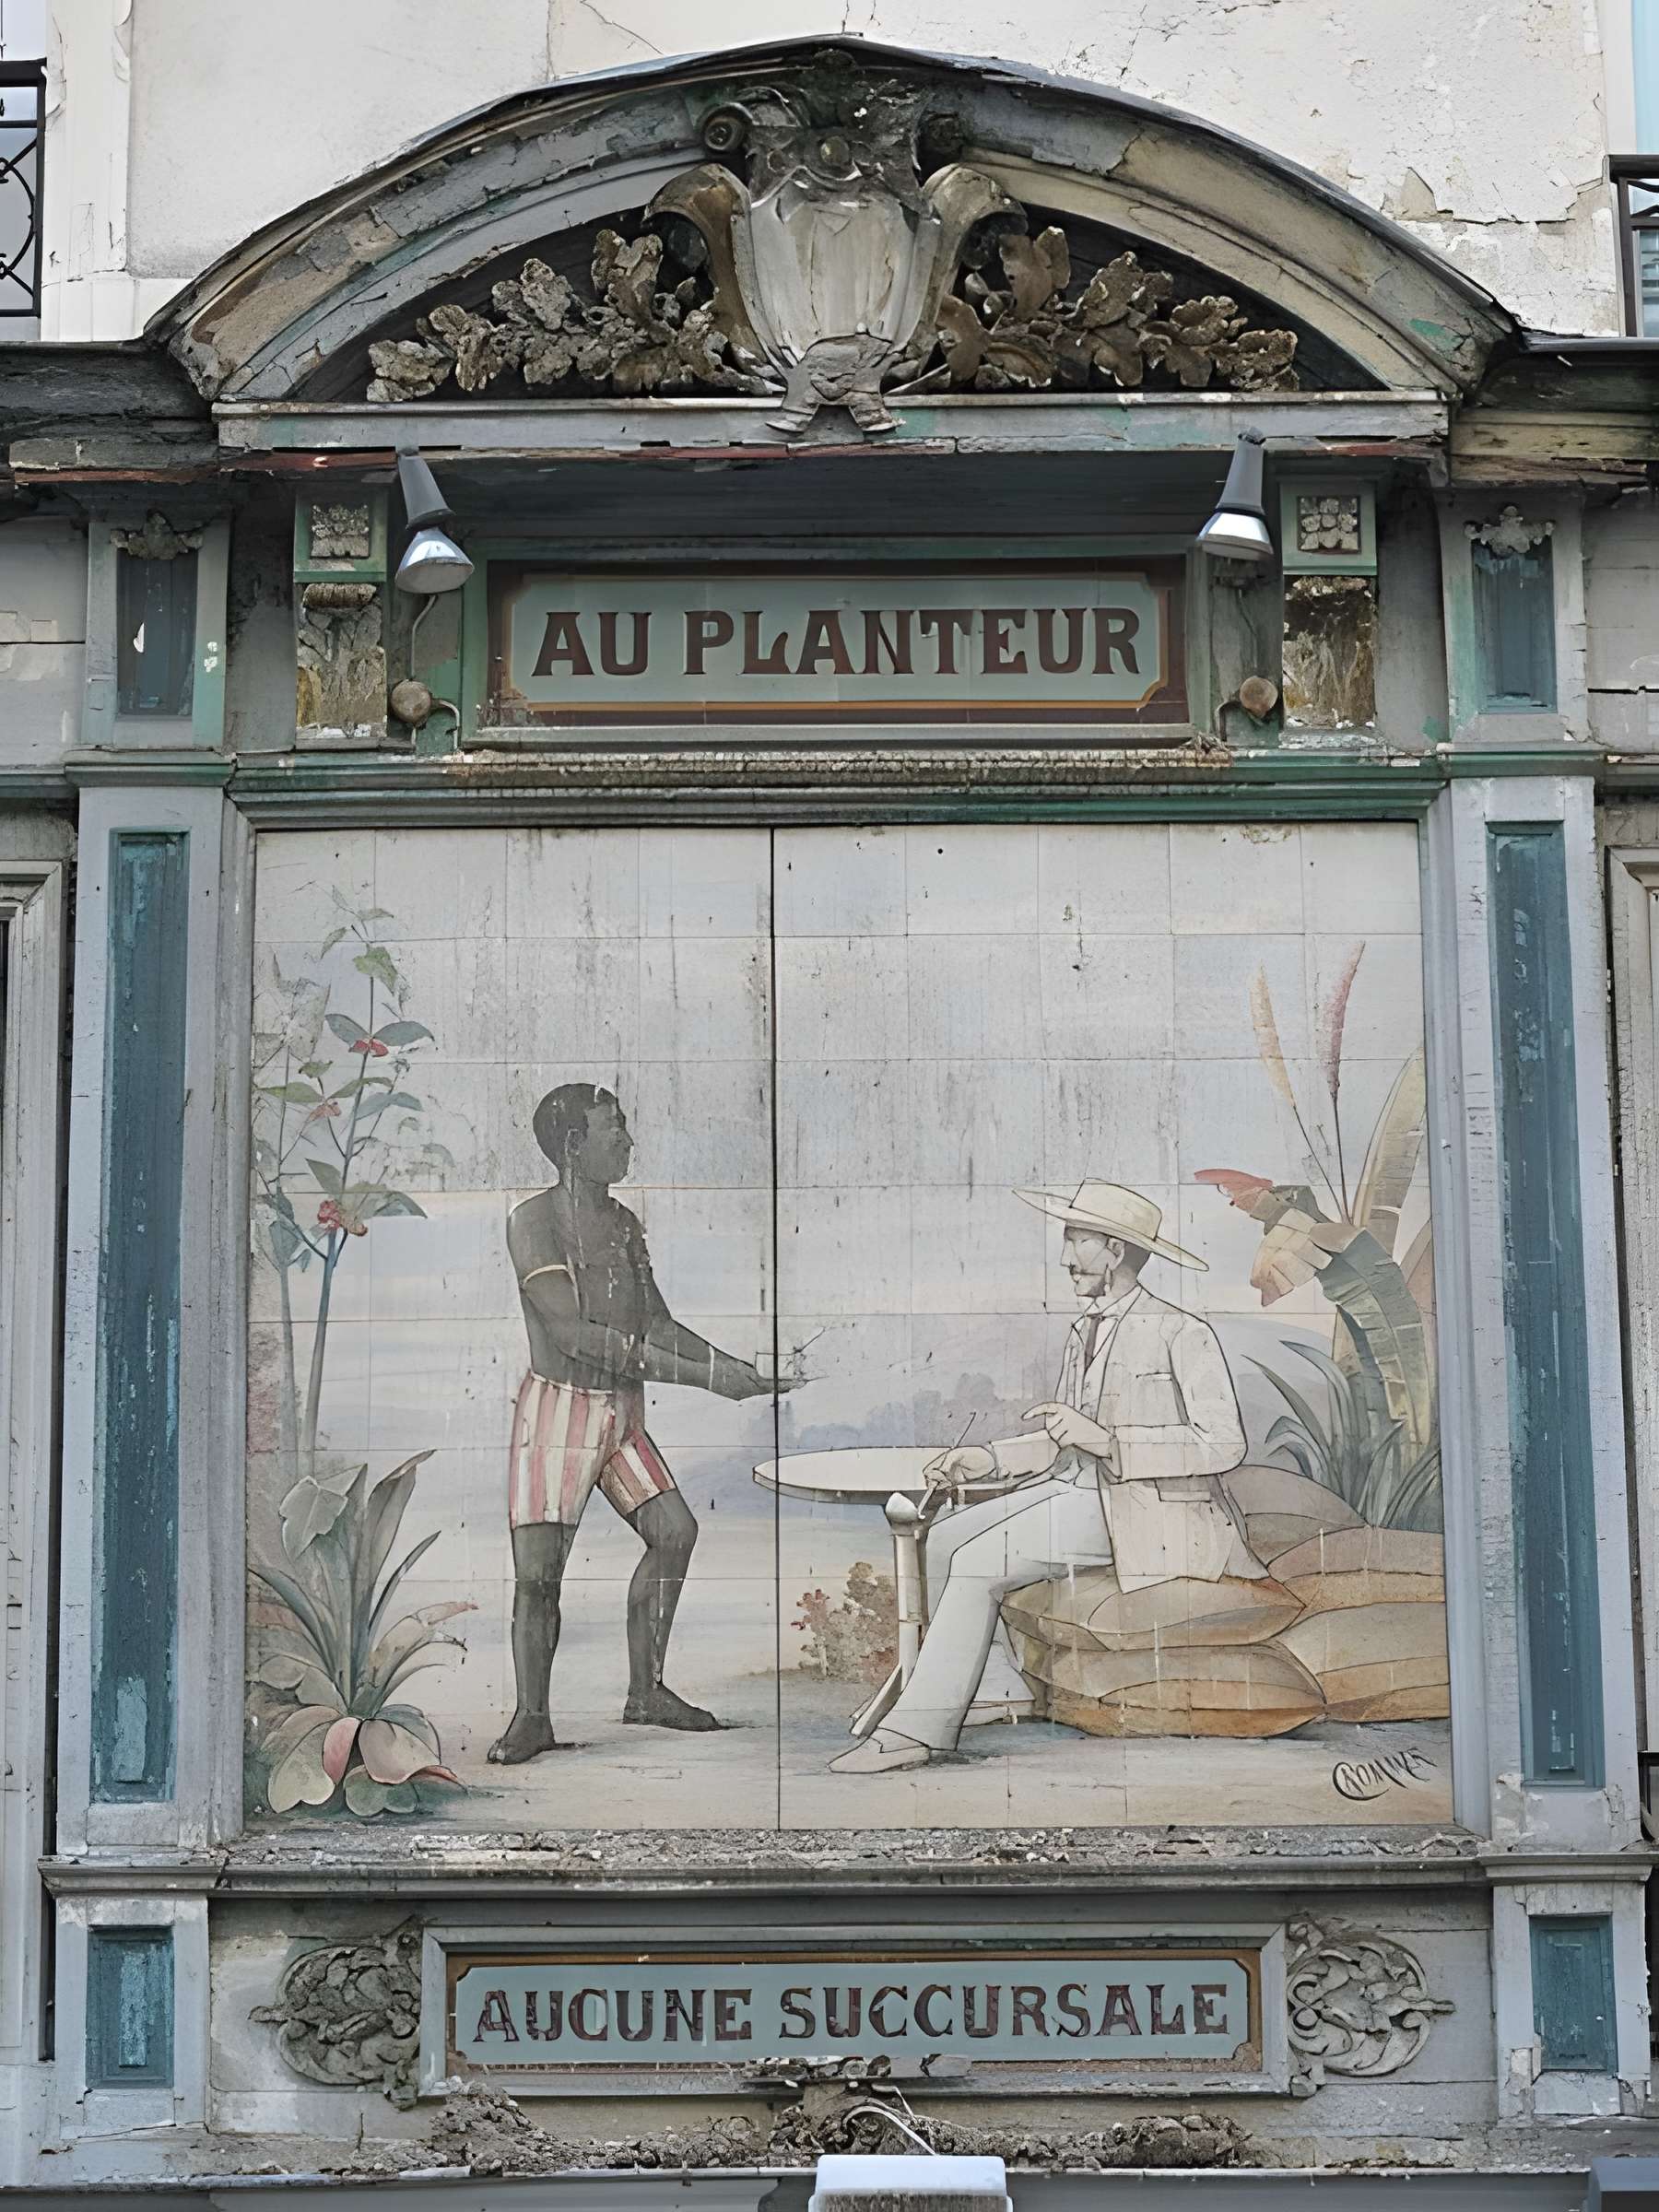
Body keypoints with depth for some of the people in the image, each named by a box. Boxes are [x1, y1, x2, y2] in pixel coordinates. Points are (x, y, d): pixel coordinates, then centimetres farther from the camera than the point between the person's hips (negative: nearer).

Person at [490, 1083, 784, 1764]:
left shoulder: (622, 1222, 10)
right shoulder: (533, 1220, -13)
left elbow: (657, 1323, 15)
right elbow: (572, 1332, -21)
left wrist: (739, 1368, 2)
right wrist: (701, 1376, -24)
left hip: (621, 1413, 7)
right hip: (557, 1407, -7)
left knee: (673, 1529, 1)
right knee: (538, 1568, -8)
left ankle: (645, 1691, 13)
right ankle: (531, 1718, 5)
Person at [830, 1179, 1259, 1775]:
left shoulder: (1182, 1335, -12)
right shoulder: (1084, 1332, 15)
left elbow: (1224, 1443, -19)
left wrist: (1103, 1439, -24)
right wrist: (990, 1458, 0)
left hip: (1146, 1507, -9)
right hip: (1078, 1488, 9)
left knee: (976, 1563, -20)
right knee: (941, 1541, -5)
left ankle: (916, 1730, -14)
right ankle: (956, 1691, 3)